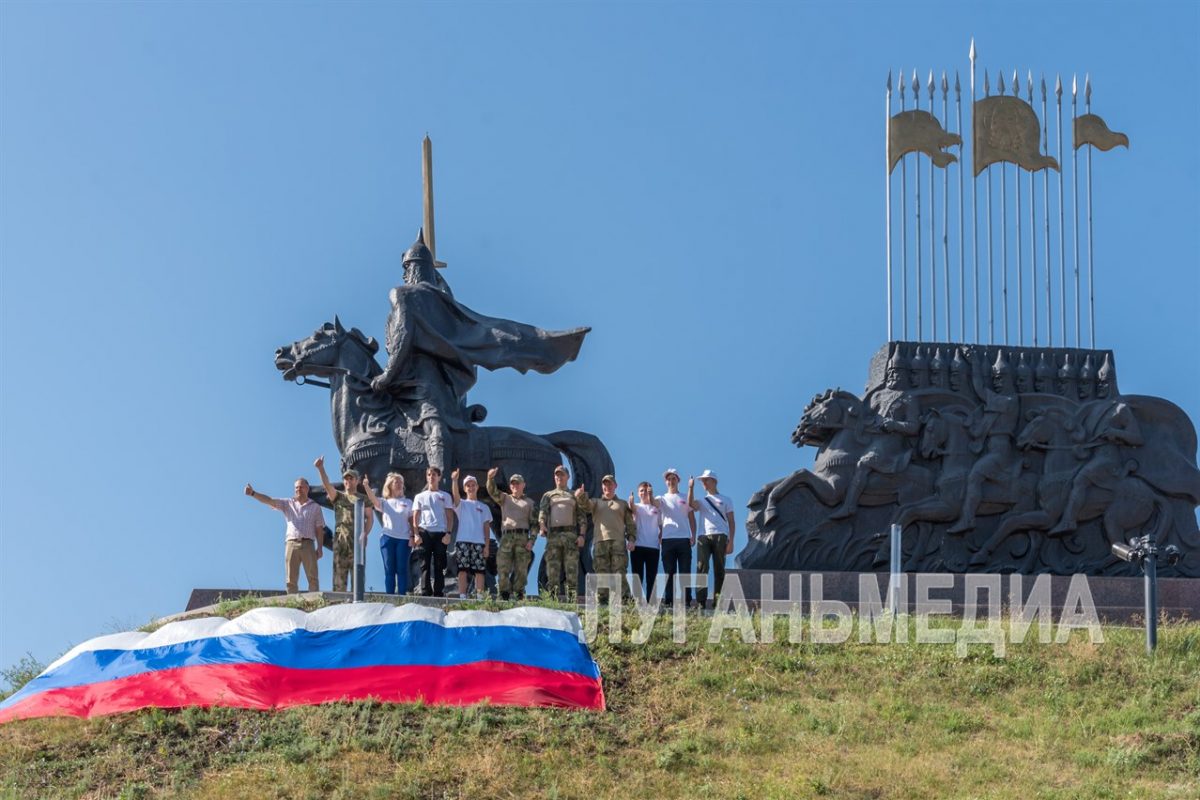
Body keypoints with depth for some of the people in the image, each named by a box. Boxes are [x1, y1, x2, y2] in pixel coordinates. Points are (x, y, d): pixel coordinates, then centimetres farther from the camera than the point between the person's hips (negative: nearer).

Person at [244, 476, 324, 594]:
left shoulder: (315, 507, 14)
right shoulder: (288, 504, 15)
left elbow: (319, 529, 11)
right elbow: (268, 500, 3)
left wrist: (319, 548, 1)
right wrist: (253, 493, -13)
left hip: (308, 544, -1)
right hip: (291, 544, 1)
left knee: (312, 578, -7)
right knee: (291, 580, -3)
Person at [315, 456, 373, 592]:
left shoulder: (363, 499, 14)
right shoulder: (338, 496, 15)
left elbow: (370, 518, 7)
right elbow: (327, 485, -2)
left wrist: (365, 533, -10)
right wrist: (320, 469, -18)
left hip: (357, 539, -1)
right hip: (340, 539, 1)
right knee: (339, 571, -3)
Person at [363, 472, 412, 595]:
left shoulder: (408, 503, 13)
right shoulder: (384, 502, 10)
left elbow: (411, 521, 10)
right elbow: (373, 499, -10)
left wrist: (413, 536, -3)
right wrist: (366, 487, -28)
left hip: (403, 538, 0)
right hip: (387, 537, 0)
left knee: (402, 569, -2)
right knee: (389, 569, 0)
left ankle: (402, 596, -2)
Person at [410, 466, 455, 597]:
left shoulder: (445, 496, 14)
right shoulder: (420, 496, 15)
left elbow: (450, 516, 8)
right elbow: (415, 517, 10)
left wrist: (448, 533, -5)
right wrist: (416, 534, -3)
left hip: (440, 533, 0)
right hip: (424, 533, 0)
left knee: (439, 566, -1)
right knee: (425, 565, -4)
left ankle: (439, 594, 1)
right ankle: (425, 593, -6)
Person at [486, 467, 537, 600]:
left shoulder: (530, 503, 17)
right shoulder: (504, 499, 21)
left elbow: (534, 523, 11)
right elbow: (492, 491, 3)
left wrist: (532, 540, -3)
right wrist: (490, 479, -17)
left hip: (523, 537, -1)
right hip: (506, 537, 1)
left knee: (521, 569, -3)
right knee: (503, 567, -7)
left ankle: (519, 594, 0)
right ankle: (504, 595, -7)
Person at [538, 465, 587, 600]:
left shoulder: (574, 496, 18)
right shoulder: (548, 496, 19)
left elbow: (582, 517, 12)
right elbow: (542, 512, 3)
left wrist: (581, 535, -2)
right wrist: (542, 526, -18)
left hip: (571, 535, -1)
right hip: (553, 535, 1)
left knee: (572, 568, -7)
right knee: (553, 568, -4)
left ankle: (572, 597, -8)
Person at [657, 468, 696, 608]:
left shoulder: (685, 499, 16)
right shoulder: (662, 499, 15)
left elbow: (691, 518, 14)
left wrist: (693, 536, 2)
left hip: (684, 538, 0)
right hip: (668, 539, 0)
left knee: (685, 572, -3)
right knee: (669, 572, -1)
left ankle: (686, 600, -4)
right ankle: (668, 600, -1)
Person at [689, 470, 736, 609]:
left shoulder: (726, 500, 17)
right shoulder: (702, 501, 22)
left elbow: (731, 522, 10)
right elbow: (691, 504, -2)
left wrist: (731, 541, 0)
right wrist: (691, 487, -8)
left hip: (720, 536, -1)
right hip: (704, 536, 1)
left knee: (719, 569, -4)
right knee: (701, 567, -13)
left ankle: (718, 602, -4)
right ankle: (700, 601, -17)